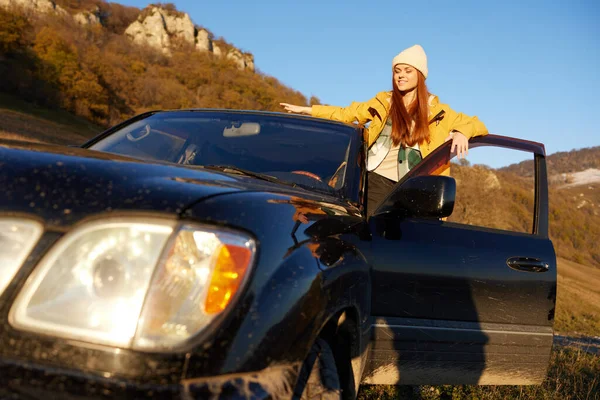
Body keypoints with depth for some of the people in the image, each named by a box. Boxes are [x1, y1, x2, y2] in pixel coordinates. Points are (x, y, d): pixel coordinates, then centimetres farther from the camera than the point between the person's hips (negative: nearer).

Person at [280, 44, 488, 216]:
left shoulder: (435, 110, 6)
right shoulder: (383, 103, 10)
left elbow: (476, 124, 8)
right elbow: (346, 114, 18)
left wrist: (461, 132, -16)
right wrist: (305, 110, 14)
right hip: (377, 180, 1)